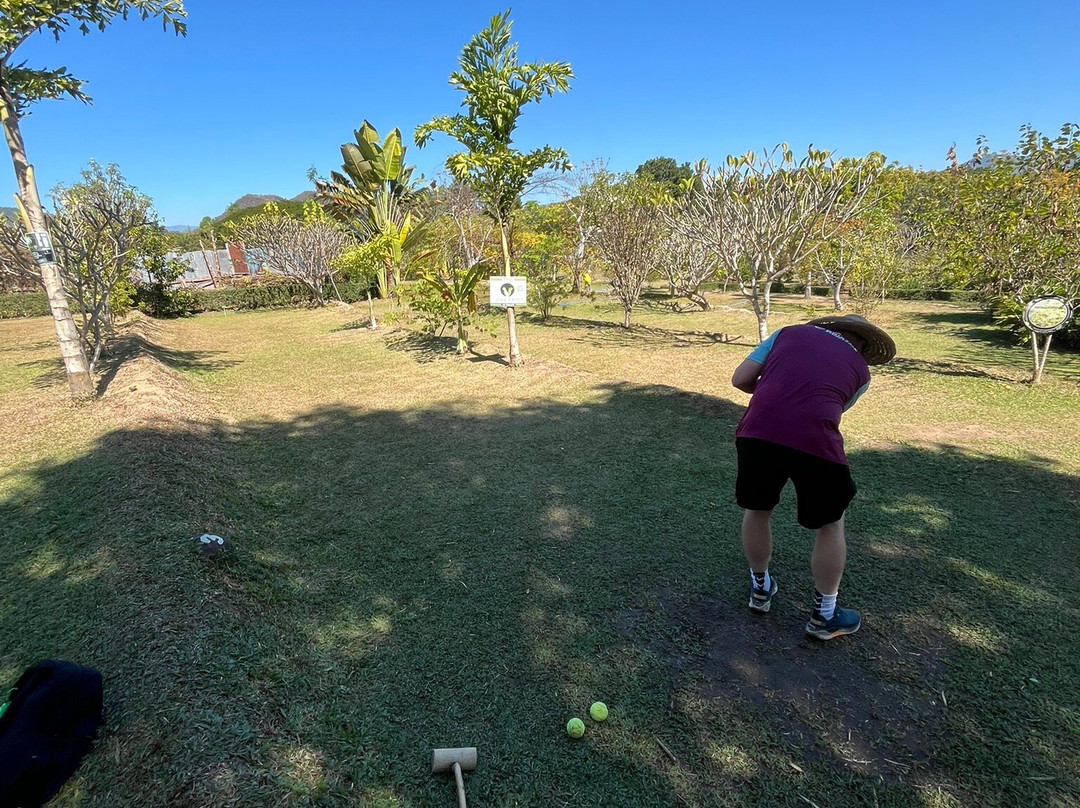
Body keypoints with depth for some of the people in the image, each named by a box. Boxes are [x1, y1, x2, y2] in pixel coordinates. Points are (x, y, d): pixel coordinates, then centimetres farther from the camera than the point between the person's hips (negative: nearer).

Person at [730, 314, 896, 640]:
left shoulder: (789, 332, 23)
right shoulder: (860, 369, 23)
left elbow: (740, 379, 15)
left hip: (757, 431, 2)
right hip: (814, 442, -1)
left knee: (757, 509, 26)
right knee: (830, 525, 23)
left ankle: (760, 589, 46)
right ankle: (824, 615, 38)